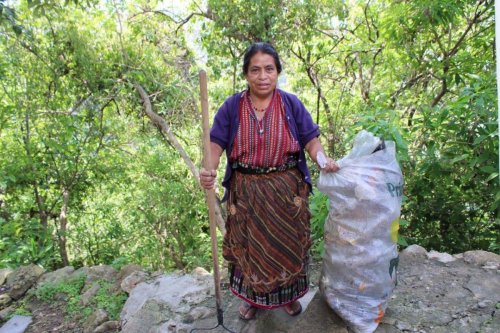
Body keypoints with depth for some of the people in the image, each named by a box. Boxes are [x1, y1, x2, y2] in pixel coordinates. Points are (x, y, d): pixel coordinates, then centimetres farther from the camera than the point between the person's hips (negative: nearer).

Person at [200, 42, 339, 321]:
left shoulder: (291, 104, -4)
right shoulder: (232, 107, -5)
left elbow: (310, 140, -4)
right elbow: (217, 143, -7)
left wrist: (323, 160, -25)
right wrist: (210, 170, -27)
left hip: (286, 190, 0)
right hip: (246, 192, 1)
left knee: (287, 244, 16)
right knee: (249, 246, 16)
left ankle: (289, 293, 44)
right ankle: (252, 297, 43)